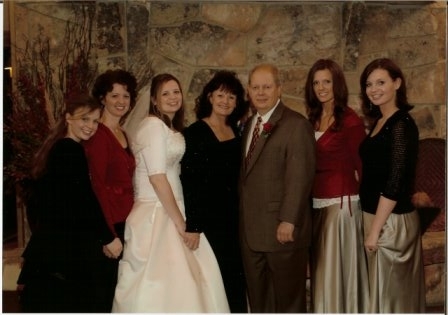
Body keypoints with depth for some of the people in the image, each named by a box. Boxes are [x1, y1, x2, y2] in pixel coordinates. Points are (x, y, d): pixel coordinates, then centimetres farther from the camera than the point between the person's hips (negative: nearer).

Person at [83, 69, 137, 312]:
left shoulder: (123, 135, 14)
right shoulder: (98, 135, -11)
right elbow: (97, 186, -16)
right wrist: (109, 235, -19)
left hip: (125, 224, 8)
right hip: (110, 227, -8)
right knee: (108, 294, -1)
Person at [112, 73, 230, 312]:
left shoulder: (171, 128, 17)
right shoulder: (153, 126, -12)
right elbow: (157, 177, -19)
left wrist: (181, 220, 10)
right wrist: (181, 223, -17)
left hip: (168, 212, 9)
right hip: (155, 215, -9)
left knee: (180, 282, 9)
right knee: (158, 286, -4)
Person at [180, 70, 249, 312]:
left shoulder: (237, 133, 11)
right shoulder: (195, 133, -7)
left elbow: (238, 180, 14)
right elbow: (188, 183, -12)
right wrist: (192, 226, -17)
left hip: (234, 220, 5)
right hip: (207, 220, -5)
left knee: (236, 283, 7)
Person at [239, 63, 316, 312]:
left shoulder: (297, 125, -11)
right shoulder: (249, 125, 14)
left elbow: (300, 178, -17)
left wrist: (288, 221, -21)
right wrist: (243, 219, 11)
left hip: (283, 229, -8)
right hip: (252, 231, 8)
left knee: (288, 297, 6)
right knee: (258, 298, 16)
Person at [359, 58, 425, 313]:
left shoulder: (401, 124, -16)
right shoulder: (379, 122, 11)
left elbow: (396, 182, -21)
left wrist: (375, 230, -20)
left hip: (391, 221, -9)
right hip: (376, 216, 9)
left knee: (389, 290, 3)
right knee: (385, 289, 17)